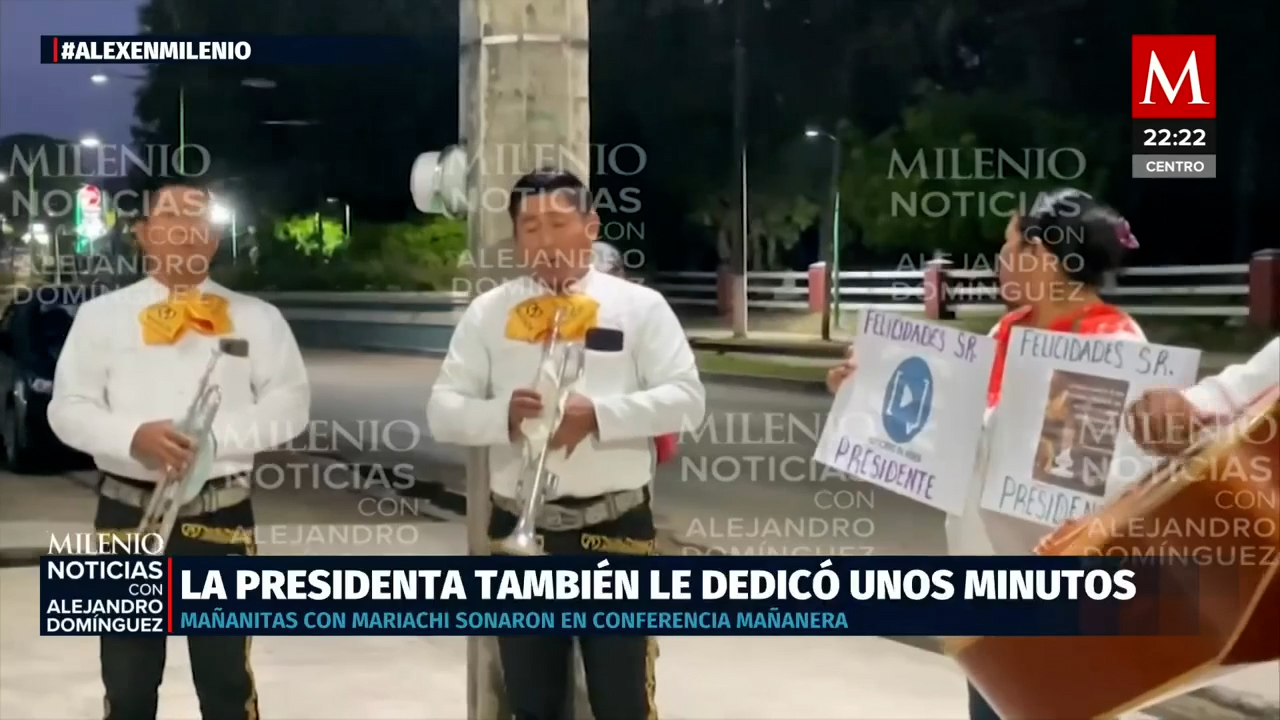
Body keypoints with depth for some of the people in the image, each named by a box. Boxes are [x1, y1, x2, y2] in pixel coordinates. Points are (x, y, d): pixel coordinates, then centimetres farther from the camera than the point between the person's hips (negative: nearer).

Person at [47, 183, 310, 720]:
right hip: (128, 514, 0)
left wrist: (216, 436, -15)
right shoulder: (101, 315, 5)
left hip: (221, 515, 0)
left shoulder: (257, 318, 5)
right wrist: (134, 436, -18)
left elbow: (290, 404, 0)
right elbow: (68, 409, 1)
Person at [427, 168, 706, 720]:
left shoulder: (640, 306, 1)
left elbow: (686, 399, -6)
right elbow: (442, 411, 2)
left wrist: (599, 415, -21)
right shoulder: (487, 312, 7)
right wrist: (503, 415, -19)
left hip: (614, 528, -2)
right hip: (519, 529, 3)